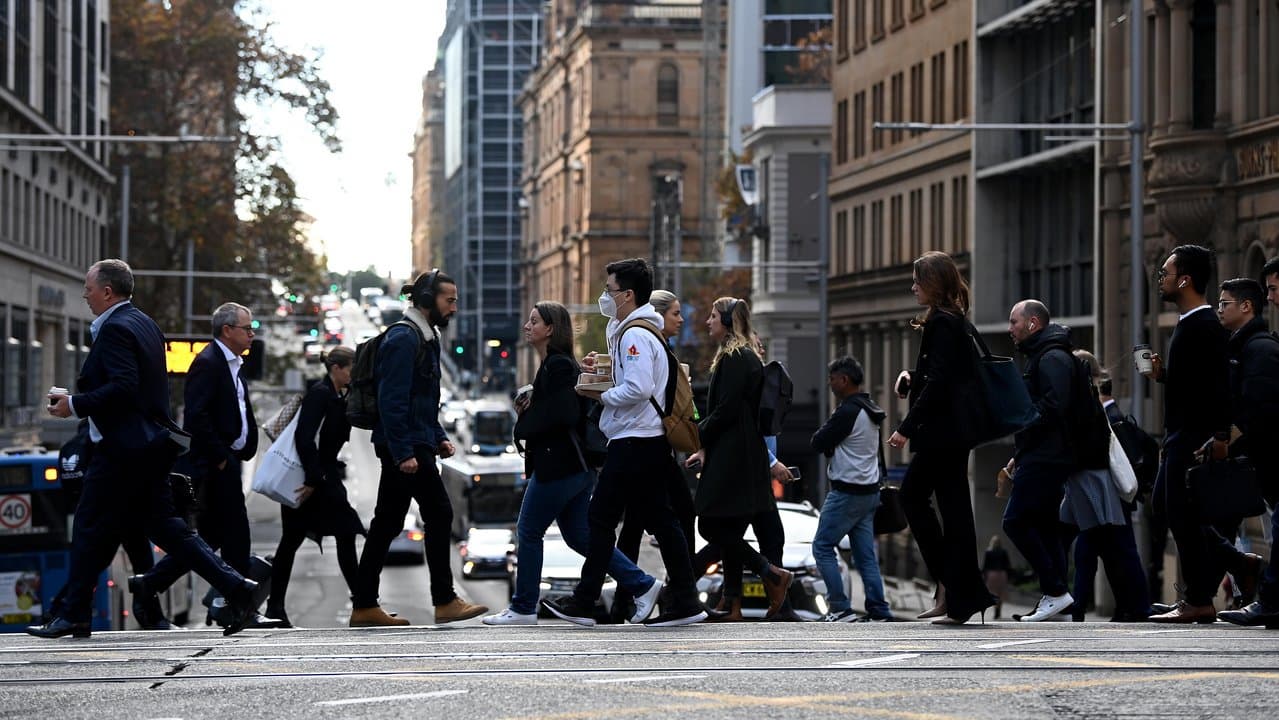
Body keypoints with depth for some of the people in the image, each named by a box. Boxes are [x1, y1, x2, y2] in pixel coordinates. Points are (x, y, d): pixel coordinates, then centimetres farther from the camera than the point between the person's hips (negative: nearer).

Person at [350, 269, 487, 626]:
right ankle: (445, 601, -4)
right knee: (439, 514, -7)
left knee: (387, 524, 9)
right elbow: (392, 400, -20)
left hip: (401, 448, 10)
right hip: (406, 447, -10)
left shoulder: (425, 338, 19)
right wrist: (404, 452, -23)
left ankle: (364, 607, 10)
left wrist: (438, 437, 17)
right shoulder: (404, 339, -13)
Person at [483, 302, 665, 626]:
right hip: (574, 465, 10)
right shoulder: (553, 363, 17)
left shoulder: (558, 365, -15)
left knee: (529, 532, -1)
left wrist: (525, 423, -11)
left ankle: (523, 608, 7)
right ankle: (642, 585, 12)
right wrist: (529, 409, 4)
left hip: (557, 466, -10)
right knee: (579, 535, 12)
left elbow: (563, 416, -24)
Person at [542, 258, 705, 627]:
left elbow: (638, 389, -24)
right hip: (652, 440, 10)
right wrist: (602, 370, 12)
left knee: (601, 517, -3)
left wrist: (601, 396, -11)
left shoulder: (634, 335, -14)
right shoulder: (644, 331, 19)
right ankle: (685, 601, 5)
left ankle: (583, 602, 0)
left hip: (633, 441, -10)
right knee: (660, 519, 8)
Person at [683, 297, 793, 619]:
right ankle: (732, 603, 10)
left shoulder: (735, 358, -13)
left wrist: (697, 436, -7)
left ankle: (773, 574, -8)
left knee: (712, 527, -9)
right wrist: (705, 447, 12)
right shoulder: (745, 357, 19)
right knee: (727, 532, 9)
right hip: (741, 458, 10)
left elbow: (725, 411, -19)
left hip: (731, 458, -10)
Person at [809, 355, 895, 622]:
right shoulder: (870, 410, 13)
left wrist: (825, 431, 6)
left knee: (822, 547, -2)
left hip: (847, 492, -9)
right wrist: (832, 447, 3)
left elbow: (818, 443, -11)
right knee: (866, 555, 8)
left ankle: (840, 608, -7)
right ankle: (879, 611, 3)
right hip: (870, 490, 9)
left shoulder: (848, 412, -17)